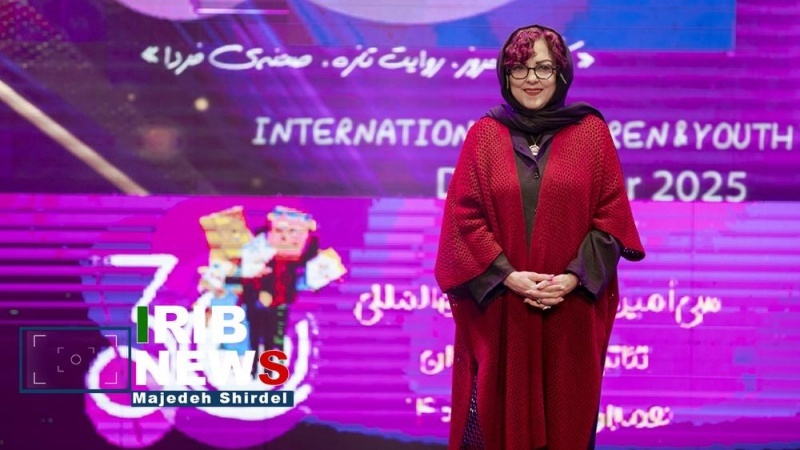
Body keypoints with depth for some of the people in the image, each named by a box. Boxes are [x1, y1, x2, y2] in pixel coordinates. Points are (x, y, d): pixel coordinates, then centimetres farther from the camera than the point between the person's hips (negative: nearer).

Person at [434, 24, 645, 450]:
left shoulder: (591, 132, 4)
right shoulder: (484, 135, 4)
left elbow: (610, 213, 0)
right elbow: (464, 216, -1)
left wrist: (575, 277, -13)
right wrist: (507, 275, -13)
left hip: (572, 308, 0)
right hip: (496, 305, 0)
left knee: (566, 413, 5)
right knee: (498, 411, 3)